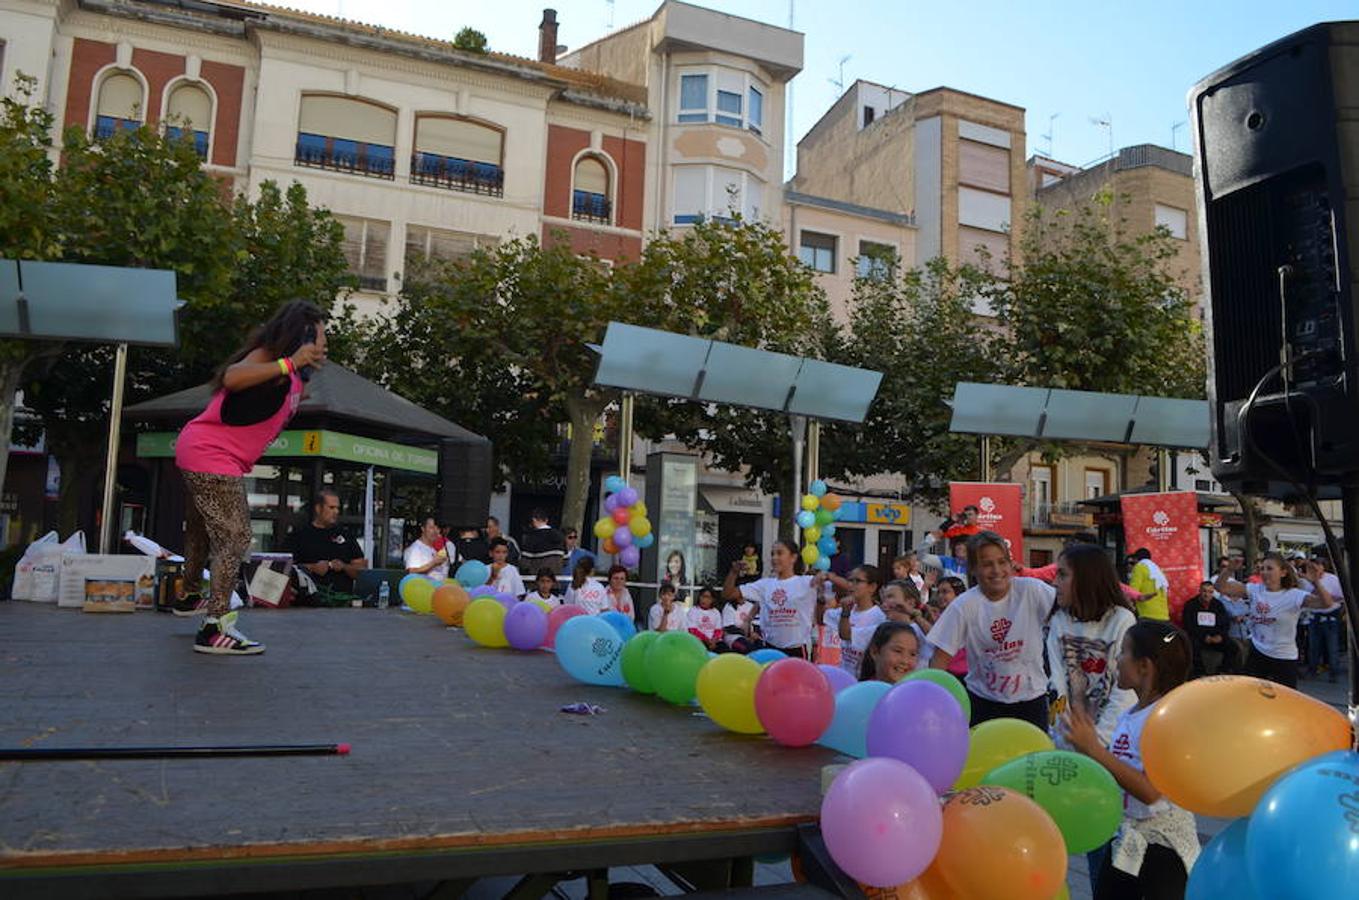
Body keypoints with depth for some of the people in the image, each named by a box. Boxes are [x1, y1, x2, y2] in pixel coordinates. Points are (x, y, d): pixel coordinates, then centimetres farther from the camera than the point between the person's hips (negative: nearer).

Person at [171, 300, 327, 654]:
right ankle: (215, 629, -14)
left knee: (203, 530, 26)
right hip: (212, 457, -10)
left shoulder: (288, 374, 11)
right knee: (236, 538, -13)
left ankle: (190, 596, 47)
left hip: (199, 452, 10)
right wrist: (289, 363, -39)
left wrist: (297, 391, 7)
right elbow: (233, 377, -36)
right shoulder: (269, 355, -17)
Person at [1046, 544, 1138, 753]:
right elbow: (1057, 683, -6)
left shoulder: (1122, 620, -12)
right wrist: (1069, 742, -13)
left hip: (1113, 735, -3)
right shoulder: (1058, 620, -1)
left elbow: (1125, 690, -14)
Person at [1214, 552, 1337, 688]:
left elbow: (1326, 603, -26)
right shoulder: (1254, 590, -2)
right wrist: (1228, 569, -20)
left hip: (1284, 660, -3)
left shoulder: (1294, 595, -13)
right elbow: (1221, 587, -5)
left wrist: (1316, 582, -40)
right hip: (1256, 656, 3)